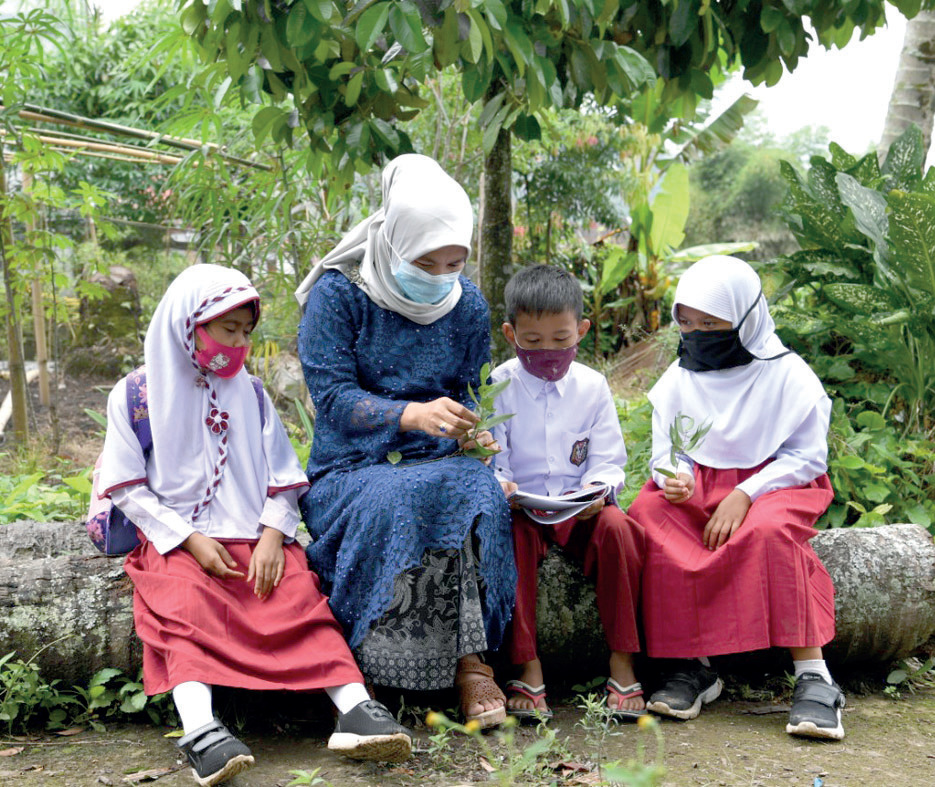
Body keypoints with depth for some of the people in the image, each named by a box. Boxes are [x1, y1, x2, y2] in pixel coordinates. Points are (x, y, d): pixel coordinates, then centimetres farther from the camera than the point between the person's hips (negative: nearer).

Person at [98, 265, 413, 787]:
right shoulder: (137, 396, 6)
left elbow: (282, 476, 12)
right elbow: (126, 486, 1)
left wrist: (273, 534, -8)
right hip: (178, 542, -2)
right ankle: (201, 733, -48)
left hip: (256, 538, 3)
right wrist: (190, 540, -11)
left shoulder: (250, 394, 16)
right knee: (186, 607, -32)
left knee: (301, 597, -23)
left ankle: (356, 710, -35)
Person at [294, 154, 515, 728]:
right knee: (393, 502, -37)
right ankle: (366, 676, -25)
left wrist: (474, 433, -12)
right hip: (351, 468, -3)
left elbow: (469, 394, 13)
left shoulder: (468, 305, 7)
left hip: (436, 464, 3)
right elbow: (332, 396, -14)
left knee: (478, 489, -32)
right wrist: (412, 414, -31)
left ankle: (472, 662, -27)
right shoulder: (338, 294, -6)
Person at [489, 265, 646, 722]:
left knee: (617, 526, -30)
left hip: (581, 509, 1)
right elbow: (489, 458, 0)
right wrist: (498, 485, -24)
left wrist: (598, 489, -19)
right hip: (521, 508, -1)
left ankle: (622, 663, -22)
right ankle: (527, 667, -30)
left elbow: (608, 461, 5)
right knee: (511, 535, -35)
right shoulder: (499, 386, 1)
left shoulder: (592, 386, 6)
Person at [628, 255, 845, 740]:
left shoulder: (787, 375, -4)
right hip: (696, 488, 4)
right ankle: (691, 666, -24)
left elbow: (807, 455, -7)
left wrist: (745, 495, -20)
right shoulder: (678, 380, 9)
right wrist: (674, 480, -15)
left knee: (769, 529, -38)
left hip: (772, 485, -4)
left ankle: (812, 675, -32)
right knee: (646, 516, -28)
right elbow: (666, 454, 10)